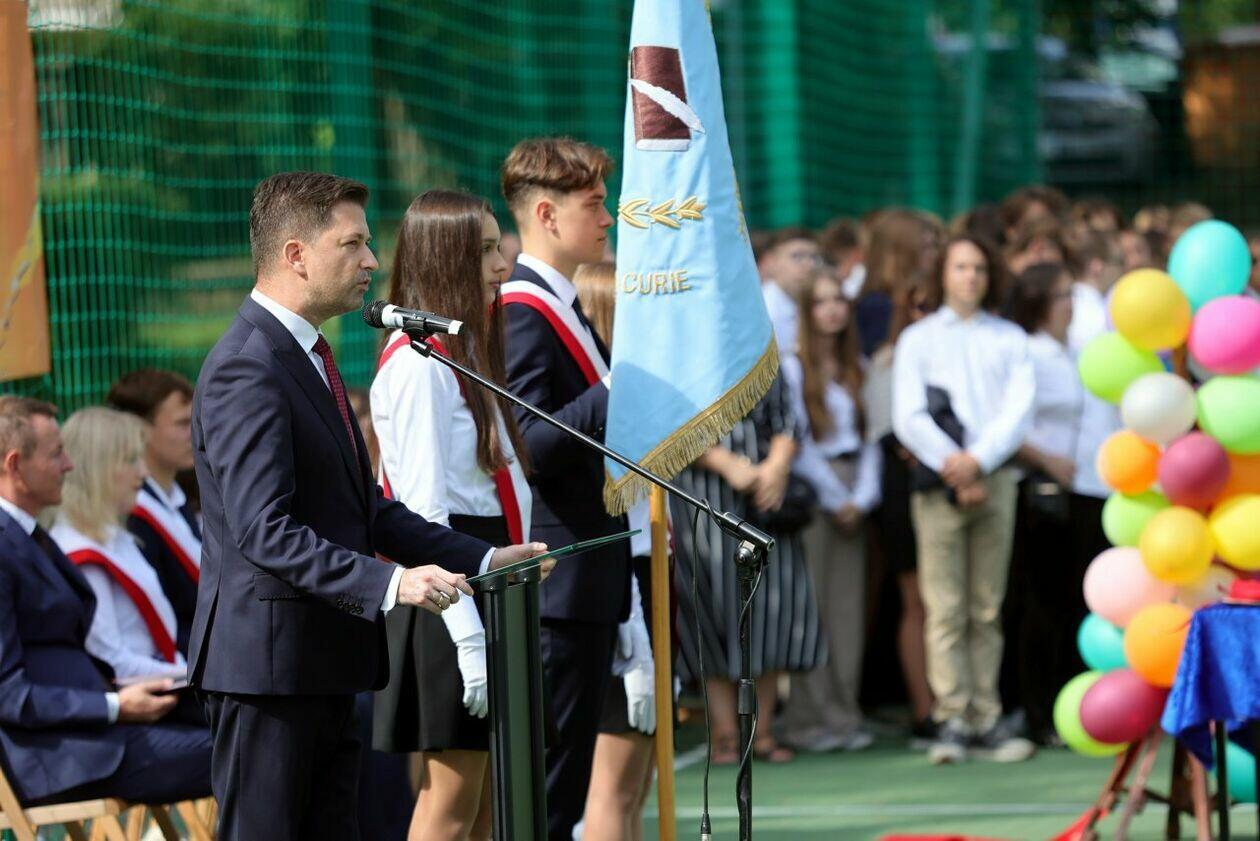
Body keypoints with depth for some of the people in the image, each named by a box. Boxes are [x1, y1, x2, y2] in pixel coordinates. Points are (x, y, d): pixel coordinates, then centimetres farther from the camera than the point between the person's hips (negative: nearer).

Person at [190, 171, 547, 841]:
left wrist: (482, 558, 11)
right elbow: (265, 530, -25)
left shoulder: (306, 358, 17)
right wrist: (388, 584, -33)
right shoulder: (248, 368, -17)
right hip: (267, 661, -10)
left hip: (322, 665, 10)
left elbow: (364, 507, 20)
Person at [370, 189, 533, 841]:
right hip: (450, 596, -10)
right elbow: (424, 511, -19)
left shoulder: (466, 353, 16)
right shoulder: (418, 362, -15)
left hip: (490, 580, 10)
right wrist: (468, 635, -23)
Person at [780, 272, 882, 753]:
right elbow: (796, 443, -7)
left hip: (852, 493, 5)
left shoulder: (856, 370, 14)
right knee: (809, 602, -6)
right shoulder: (791, 368, -3)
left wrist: (862, 497, -2)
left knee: (849, 603, 3)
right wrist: (835, 498, -7)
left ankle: (844, 713, 5)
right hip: (809, 492, -5)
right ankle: (808, 718, -3)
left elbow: (869, 438, 11)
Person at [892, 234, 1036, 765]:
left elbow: (1020, 409, 2)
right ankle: (952, 721, -8)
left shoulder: (1009, 339, 14)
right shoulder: (917, 339, 10)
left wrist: (979, 460, -12)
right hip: (938, 484, -2)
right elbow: (908, 417, 1)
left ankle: (985, 720, 2)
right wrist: (952, 470, -10)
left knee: (987, 610, 2)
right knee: (945, 608, -7)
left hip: (994, 478, 2)